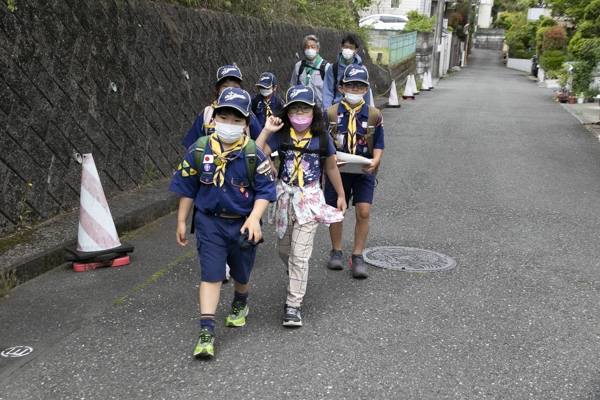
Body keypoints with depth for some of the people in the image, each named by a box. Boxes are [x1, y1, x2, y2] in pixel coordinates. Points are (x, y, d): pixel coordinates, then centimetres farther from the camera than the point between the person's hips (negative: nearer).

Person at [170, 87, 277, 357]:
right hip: (210, 221, 0)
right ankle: (206, 331, -3)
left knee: (242, 272, 19)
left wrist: (254, 218, -23)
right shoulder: (199, 150, -7)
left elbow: (264, 190, -10)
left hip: (243, 223, 0)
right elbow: (187, 188, 2)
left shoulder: (253, 154, -12)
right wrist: (181, 221, 5)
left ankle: (240, 305, 51)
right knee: (211, 274, -6)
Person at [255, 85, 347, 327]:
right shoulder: (280, 135, -5)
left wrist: (341, 195, 15)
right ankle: (296, 279, 49)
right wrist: (266, 131, -20)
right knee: (283, 249, 17)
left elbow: (331, 167, 9)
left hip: (310, 199, -2)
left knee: (300, 255, -7)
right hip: (284, 197, 2)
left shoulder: (322, 138, -5)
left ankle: (294, 305, 2)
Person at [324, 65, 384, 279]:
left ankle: (357, 257, 8)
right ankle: (336, 251, 30)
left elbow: (378, 144, 2)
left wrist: (375, 161, -18)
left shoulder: (374, 115, -2)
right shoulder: (331, 113, -3)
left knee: (364, 212, -7)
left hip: (363, 171, 0)